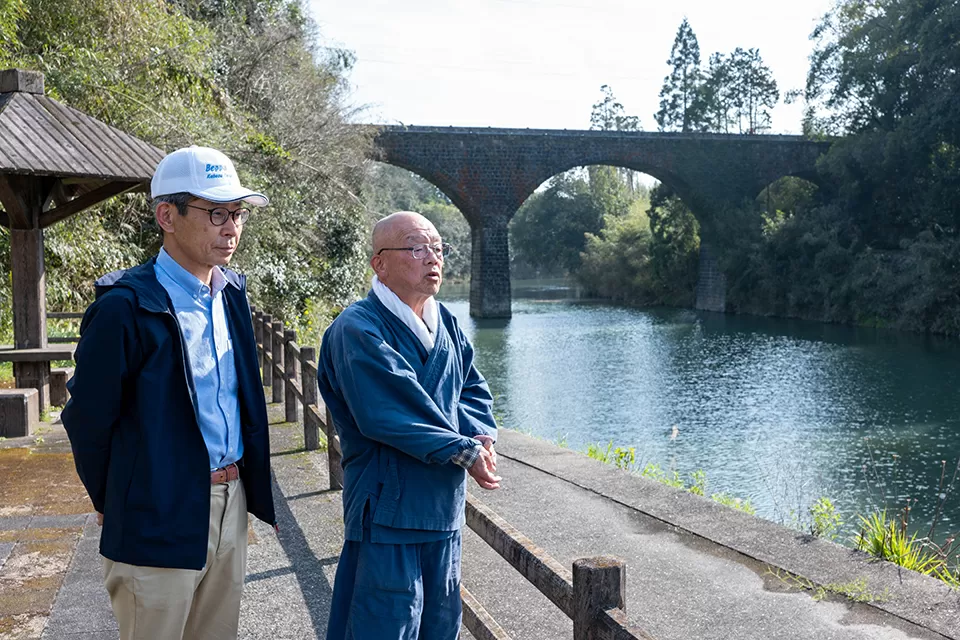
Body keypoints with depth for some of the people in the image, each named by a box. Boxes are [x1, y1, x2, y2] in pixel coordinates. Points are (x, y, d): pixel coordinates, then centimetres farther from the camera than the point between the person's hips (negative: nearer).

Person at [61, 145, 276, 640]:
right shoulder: (125, 307, -17)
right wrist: (113, 503, 3)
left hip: (231, 506, 7)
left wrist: (249, 489, 15)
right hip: (159, 522, -6)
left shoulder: (231, 292, 5)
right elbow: (87, 419, -9)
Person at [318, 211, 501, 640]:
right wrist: (466, 451, -19)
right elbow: (391, 414, -24)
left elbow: (474, 392, 10)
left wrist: (480, 436, -11)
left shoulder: (445, 323, 11)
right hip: (388, 510, -8)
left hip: (445, 508, 8)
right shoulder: (357, 329, -16)